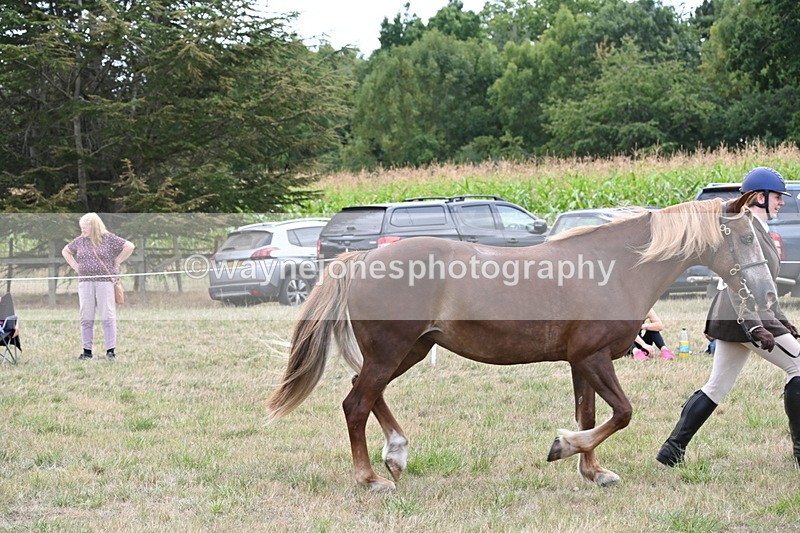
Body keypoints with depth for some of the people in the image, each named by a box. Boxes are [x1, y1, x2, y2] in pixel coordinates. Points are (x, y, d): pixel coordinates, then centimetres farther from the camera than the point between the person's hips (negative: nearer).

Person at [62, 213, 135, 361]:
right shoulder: (79, 241, 11)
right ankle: (87, 350, 9)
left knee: (107, 317, -4)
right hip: (85, 282, 4)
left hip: (105, 281, -4)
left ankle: (110, 350, -1)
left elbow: (129, 246, -3)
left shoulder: (108, 239, -1)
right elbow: (66, 251, 27)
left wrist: (116, 262, -2)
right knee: (86, 318, 4)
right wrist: (75, 266, 13)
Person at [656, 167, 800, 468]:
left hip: (732, 319, 11)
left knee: (717, 387, 10)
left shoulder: (758, 229, 20)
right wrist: (756, 327, -29)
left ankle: (672, 451, 9)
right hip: (744, 317, -11)